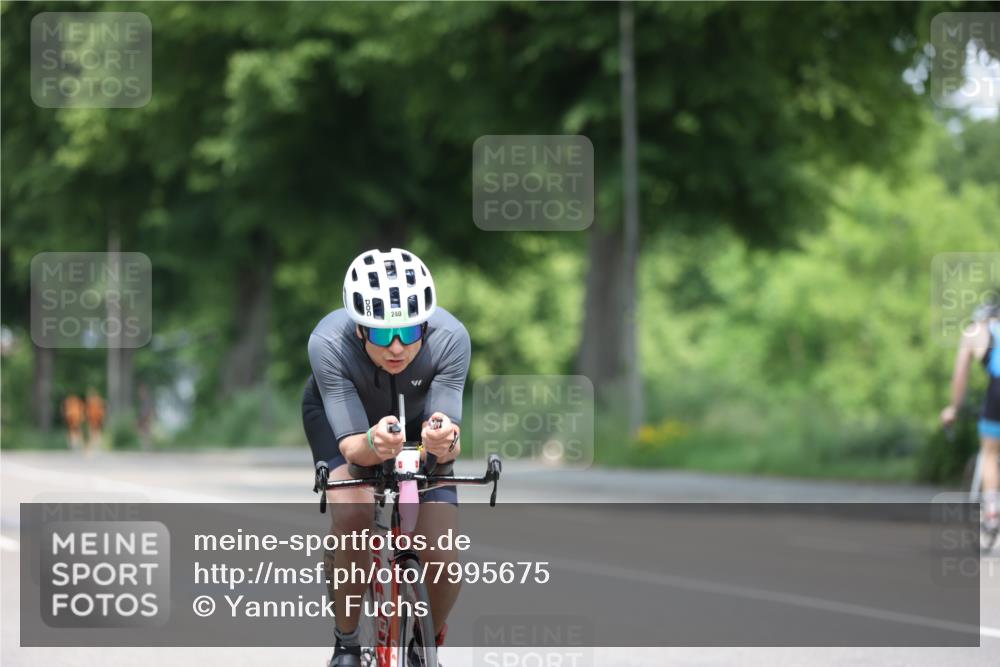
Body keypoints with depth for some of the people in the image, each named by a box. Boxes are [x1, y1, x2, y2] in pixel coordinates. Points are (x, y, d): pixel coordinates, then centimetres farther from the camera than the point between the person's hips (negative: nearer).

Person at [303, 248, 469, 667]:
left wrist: (444, 442, -59)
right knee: (352, 512, -32)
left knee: (443, 559, -15)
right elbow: (351, 446, -36)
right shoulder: (329, 344, -38)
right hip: (341, 414, -1)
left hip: (418, 418, 1)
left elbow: (449, 447, -35)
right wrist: (373, 444, -60)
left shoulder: (450, 339, -36)